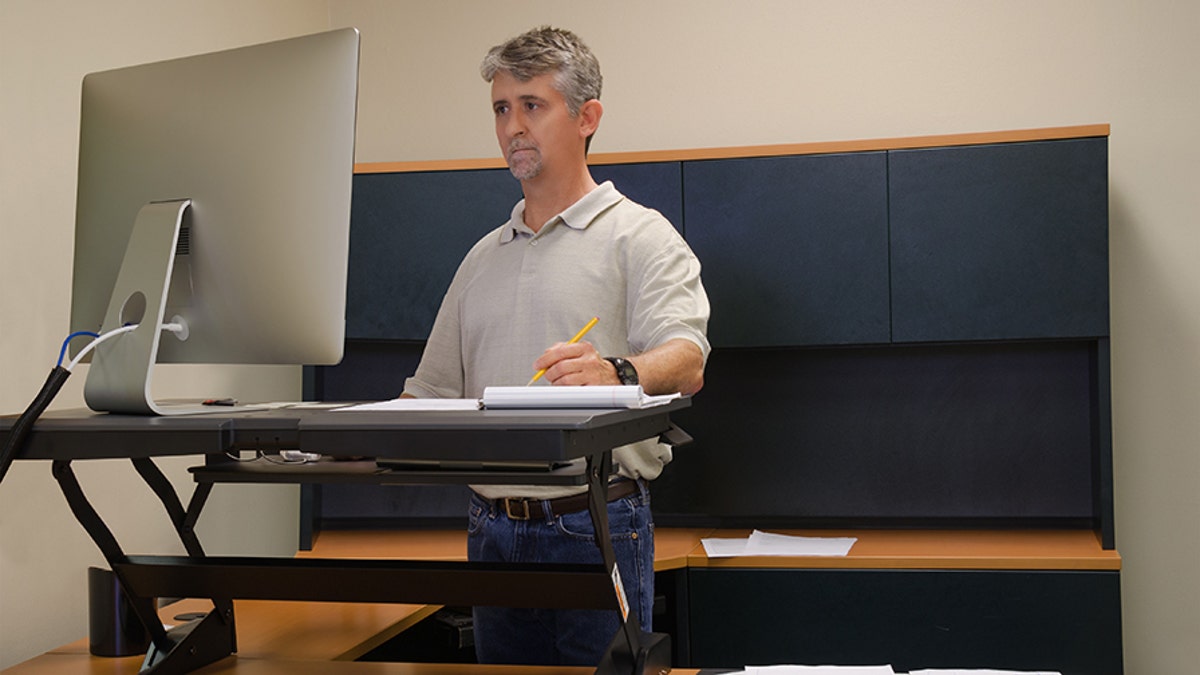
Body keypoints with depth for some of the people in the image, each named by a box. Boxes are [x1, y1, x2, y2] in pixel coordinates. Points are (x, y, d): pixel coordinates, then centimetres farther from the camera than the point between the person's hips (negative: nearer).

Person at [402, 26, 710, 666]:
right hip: (492, 530, 6)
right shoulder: (483, 258, 19)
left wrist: (618, 373, -39)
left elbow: (685, 361, -17)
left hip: (595, 525, -5)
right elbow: (434, 391, 20)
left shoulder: (639, 236, -1)